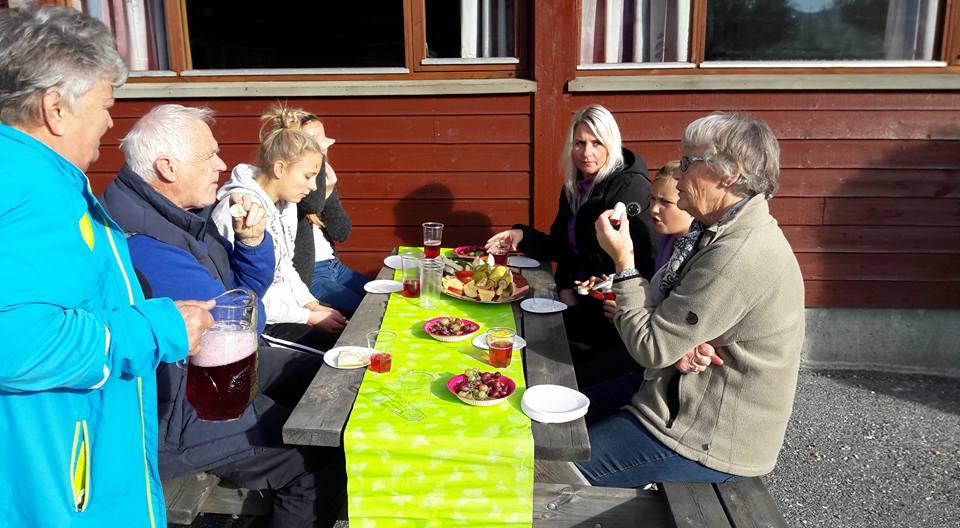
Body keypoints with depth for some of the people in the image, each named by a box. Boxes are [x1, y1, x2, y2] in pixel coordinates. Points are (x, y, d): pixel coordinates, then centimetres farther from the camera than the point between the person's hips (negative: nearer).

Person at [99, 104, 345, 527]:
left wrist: (251, 240, -8)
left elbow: (249, 290, 11)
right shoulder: (142, 242, -29)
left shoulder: (185, 211, 3)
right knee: (324, 458, -16)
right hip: (171, 416, -11)